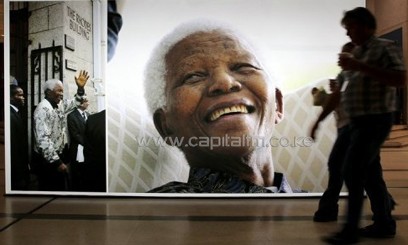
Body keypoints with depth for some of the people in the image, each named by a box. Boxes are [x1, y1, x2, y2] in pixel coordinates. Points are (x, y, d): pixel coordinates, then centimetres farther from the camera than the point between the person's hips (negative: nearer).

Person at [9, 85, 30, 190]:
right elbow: (13, 148, -22)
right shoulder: (10, 116, -20)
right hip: (16, 171, -9)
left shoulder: (16, 114, 10)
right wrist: (19, 175, -19)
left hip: (21, 169, 9)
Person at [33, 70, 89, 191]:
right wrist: (56, 162, -24)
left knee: (62, 188, 18)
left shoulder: (59, 104, 6)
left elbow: (75, 103, 21)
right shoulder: (43, 109, -21)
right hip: (48, 160, -9)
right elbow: (43, 139, -26)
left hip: (60, 155, 9)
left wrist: (80, 88, 1)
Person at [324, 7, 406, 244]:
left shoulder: (385, 47, -8)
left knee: (353, 171, -10)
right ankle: (384, 224, 23)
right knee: (370, 173, 12)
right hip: (360, 121, 9)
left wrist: (359, 66, -25)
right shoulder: (358, 52, 15)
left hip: (375, 120, -8)